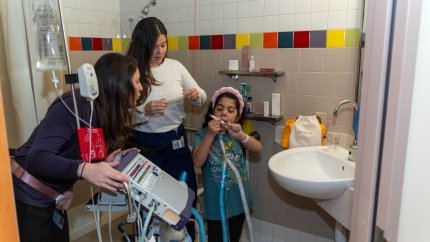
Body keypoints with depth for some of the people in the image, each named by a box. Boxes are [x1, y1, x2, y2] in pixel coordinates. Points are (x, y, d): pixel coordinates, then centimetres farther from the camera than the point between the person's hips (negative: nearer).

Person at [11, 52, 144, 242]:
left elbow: (83, 160, 1)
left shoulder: (109, 116, 1)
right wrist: (84, 169, -43)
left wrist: (105, 163, -19)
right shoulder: (74, 106, -24)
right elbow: (37, 158, -29)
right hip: (28, 198, -8)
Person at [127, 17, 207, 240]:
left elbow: (201, 99, 8)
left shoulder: (175, 66, 0)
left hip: (176, 143, 3)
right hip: (143, 146, -3)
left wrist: (196, 95, -14)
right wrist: (145, 111, -28)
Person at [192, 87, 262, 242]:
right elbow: (198, 162, -24)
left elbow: (258, 148, -14)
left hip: (238, 200, 4)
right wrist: (210, 135, -30)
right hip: (216, 203, -4)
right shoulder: (202, 135, -10)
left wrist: (240, 135, -32)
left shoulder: (238, 134, 1)